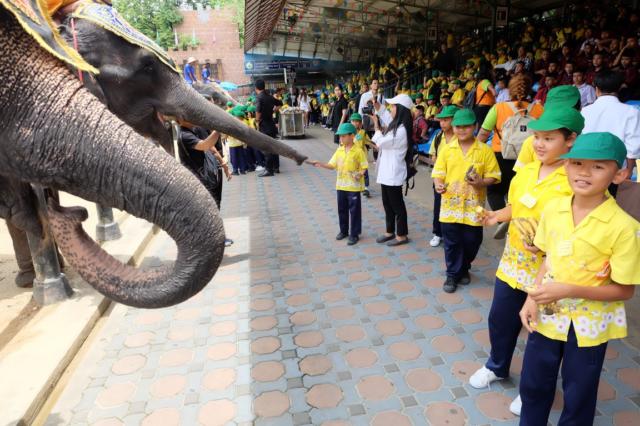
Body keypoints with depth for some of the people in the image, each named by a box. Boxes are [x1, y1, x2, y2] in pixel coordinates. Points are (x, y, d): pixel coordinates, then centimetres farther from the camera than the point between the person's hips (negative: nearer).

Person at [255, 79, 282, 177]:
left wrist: (257, 120, -15)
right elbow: (280, 103, 26)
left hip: (264, 126, -7)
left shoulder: (259, 97, -14)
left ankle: (269, 170, 0)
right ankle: (276, 167, 22)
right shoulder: (270, 97, 8)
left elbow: (258, 110, -31)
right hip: (272, 124, 7)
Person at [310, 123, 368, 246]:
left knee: (354, 210, 2)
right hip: (341, 185, 6)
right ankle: (344, 231, 31)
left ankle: (354, 234, 13)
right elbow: (332, 165, 7)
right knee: (342, 209, 15)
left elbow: (363, 167, -8)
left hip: (354, 186, -6)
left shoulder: (358, 151, -10)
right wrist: (320, 164, -7)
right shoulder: (339, 150, 6)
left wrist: (360, 174, -28)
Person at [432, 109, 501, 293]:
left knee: (471, 242, 10)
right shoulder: (447, 149, 3)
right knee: (452, 242, 6)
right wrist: (438, 184, -17)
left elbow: (493, 176, -1)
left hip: (474, 206, 0)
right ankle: (452, 274, 21)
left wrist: (481, 182, -21)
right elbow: (438, 173, 4)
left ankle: (464, 269, 35)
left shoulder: (484, 150, -2)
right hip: (451, 205, 1)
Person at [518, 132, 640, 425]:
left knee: (578, 396, 17)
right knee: (532, 384, 20)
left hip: (588, 325, -4)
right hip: (547, 315, 4)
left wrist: (567, 290, -25)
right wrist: (532, 298, -5)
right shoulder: (553, 209, -6)